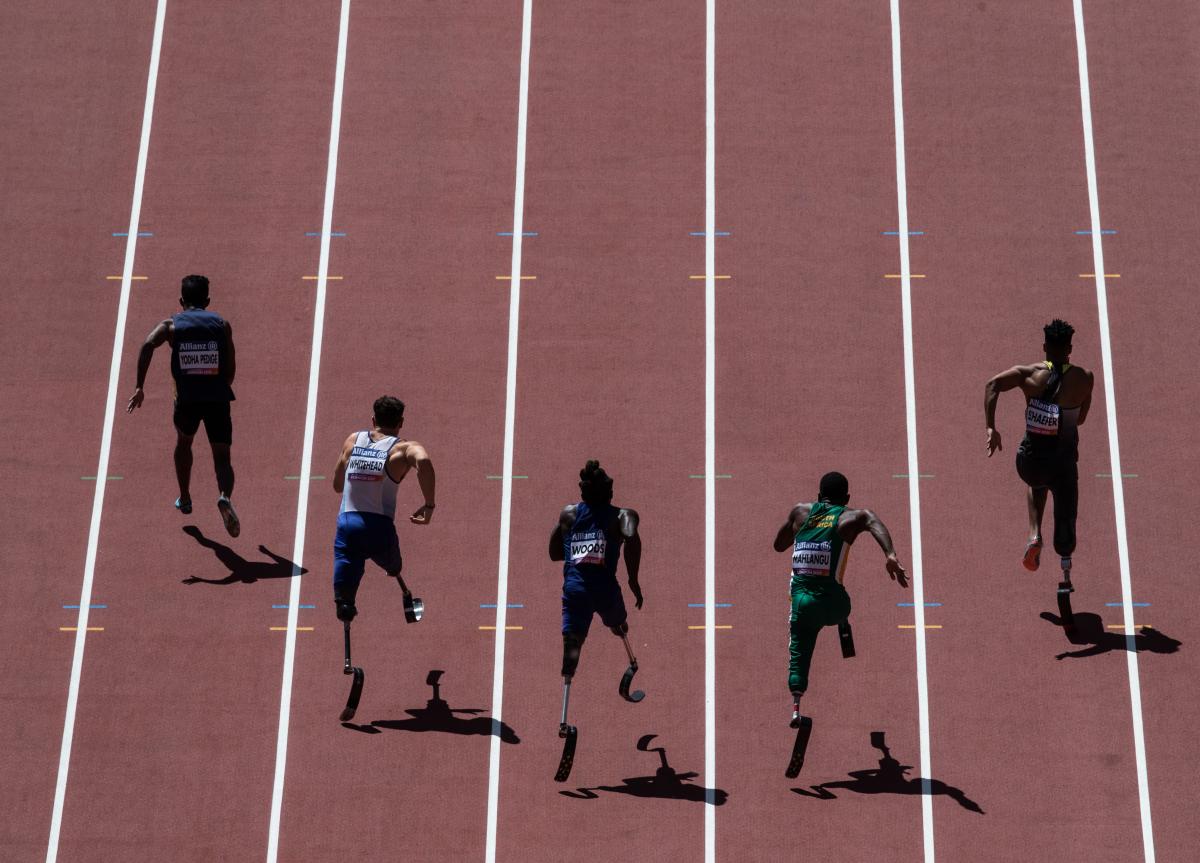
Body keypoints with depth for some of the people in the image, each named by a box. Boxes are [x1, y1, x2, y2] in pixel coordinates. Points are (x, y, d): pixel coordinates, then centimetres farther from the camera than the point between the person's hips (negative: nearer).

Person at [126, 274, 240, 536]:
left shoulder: (171, 324, 6)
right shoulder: (221, 324, 8)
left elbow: (148, 345, -13)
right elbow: (230, 367, 5)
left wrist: (139, 387, -13)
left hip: (187, 398, 1)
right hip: (217, 397, -1)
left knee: (183, 443, 30)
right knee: (222, 457, 3)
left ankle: (184, 499, 40)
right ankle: (225, 497, -27)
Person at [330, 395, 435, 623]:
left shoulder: (353, 440, 15)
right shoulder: (404, 449, 1)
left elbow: (337, 485, 21)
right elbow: (423, 460, -24)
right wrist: (429, 505, -17)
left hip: (346, 522, 2)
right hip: (378, 526, -2)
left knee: (343, 597, -3)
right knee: (394, 569, 28)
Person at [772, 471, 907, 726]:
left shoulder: (800, 512, 14)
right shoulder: (852, 517, 5)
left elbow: (778, 545, 24)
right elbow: (874, 522, -19)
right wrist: (891, 555, -33)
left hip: (801, 598, 2)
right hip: (831, 603, -2)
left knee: (798, 653, 11)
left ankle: (796, 705, -7)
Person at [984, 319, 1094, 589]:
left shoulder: (1029, 373, -5)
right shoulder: (1084, 379, -5)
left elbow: (992, 385, -20)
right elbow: (1081, 419, 4)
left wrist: (991, 428, -18)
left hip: (1030, 462, 1)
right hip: (1063, 463, -1)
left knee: (1037, 483, 36)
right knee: (1065, 517, 20)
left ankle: (1034, 534, 15)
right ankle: (1066, 575, 24)